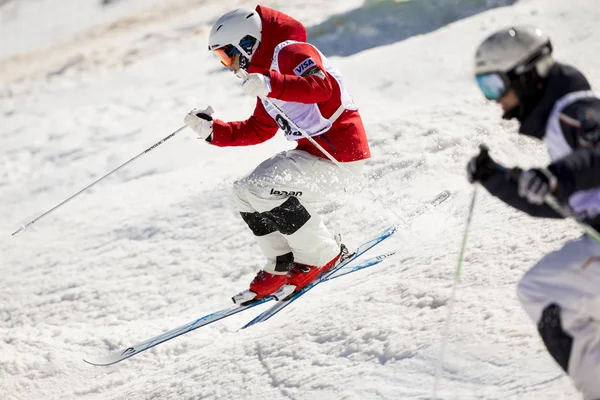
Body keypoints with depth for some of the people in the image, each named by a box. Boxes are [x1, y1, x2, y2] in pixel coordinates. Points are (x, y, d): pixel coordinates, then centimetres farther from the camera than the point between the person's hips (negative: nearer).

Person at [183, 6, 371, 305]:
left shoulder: (291, 53, -14)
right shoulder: (267, 73, 15)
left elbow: (322, 86, -34)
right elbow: (257, 130, 21)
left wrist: (270, 85, -43)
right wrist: (212, 130, 12)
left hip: (340, 153, -10)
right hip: (310, 152, 10)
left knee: (263, 191, -22)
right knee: (245, 192, 5)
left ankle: (323, 256, -6)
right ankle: (282, 267, 9)